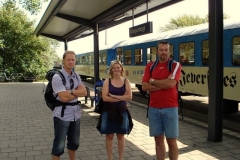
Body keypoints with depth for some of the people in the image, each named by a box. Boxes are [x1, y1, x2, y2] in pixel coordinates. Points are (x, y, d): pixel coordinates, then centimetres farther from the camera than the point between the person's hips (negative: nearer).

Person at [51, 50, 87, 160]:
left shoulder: (76, 76, 8)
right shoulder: (57, 77, -15)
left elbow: (84, 92, -2)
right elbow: (64, 97, -21)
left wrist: (71, 91, -17)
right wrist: (77, 92, -7)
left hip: (75, 113, 7)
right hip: (62, 115, -7)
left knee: (74, 142, 23)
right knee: (59, 145, 5)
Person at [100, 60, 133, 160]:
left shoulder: (126, 81, 1)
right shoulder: (107, 81, -3)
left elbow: (129, 97, -12)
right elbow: (105, 97, -15)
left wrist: (114, 96, -16)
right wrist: (121, 97, -14)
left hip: (121, 111, 1)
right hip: (109, 111, -1)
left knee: (121, 136, 10)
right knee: (109, 136, 7)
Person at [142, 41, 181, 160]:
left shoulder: (175, 65, -3)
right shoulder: (150, 66, 7)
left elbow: (171, 83, -19)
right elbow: (144, 87, -3)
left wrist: (153, 81, -6)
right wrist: (163, 85, -12)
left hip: (170, 108, -3)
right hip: (153, 109, 3)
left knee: (171, 141, 5)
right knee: (158, 140, 12)